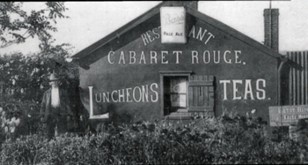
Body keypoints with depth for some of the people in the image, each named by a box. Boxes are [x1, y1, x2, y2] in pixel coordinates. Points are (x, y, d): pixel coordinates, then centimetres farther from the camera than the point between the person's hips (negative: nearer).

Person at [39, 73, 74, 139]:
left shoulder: (63, 92, 13)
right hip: (50, 115, 1)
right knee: (49, 135, -3)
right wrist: (42, 116, 4)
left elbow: (67, 104, 9)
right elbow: (43, 104, 14)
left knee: (62, 135, -6)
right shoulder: (47, 93, 16)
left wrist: (69, 115, -1)